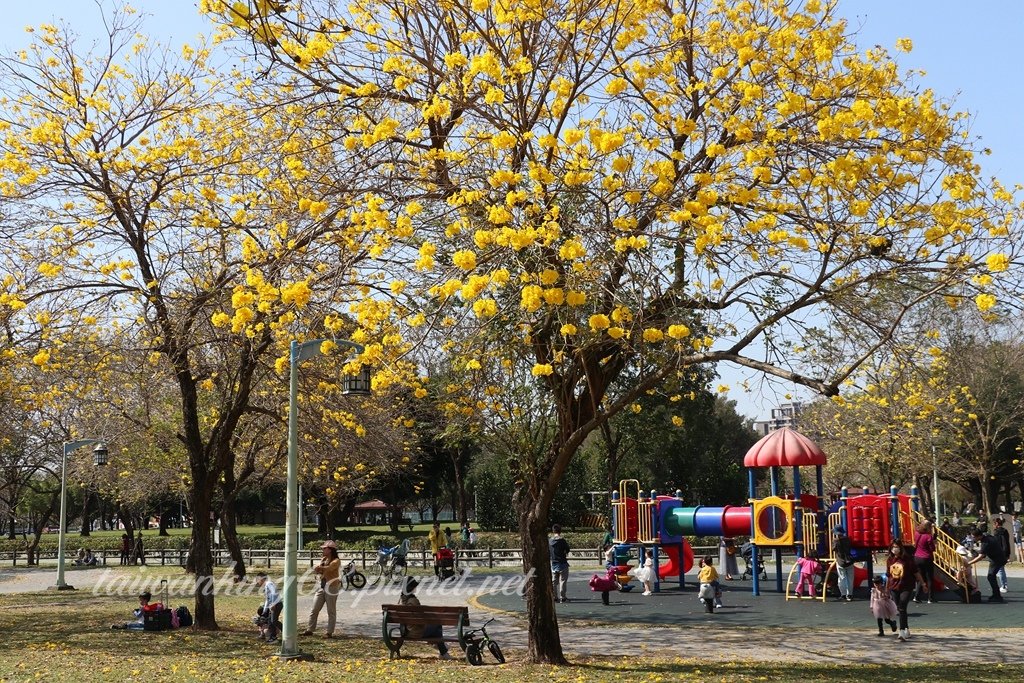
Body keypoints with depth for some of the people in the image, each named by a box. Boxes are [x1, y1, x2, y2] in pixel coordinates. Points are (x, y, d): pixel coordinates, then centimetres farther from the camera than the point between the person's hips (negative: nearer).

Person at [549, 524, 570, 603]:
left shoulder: (549, 541, 0)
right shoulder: (562, 541, -14)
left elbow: (547, 551, 8)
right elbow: (567, 551, -7)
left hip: (553, 564, 4)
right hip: (562, 563, -4)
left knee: (554, 581, 11)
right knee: (563, 581, 2)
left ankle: (554, 597, 12)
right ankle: (562, 597, 2)